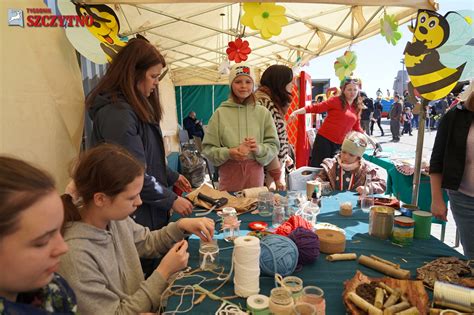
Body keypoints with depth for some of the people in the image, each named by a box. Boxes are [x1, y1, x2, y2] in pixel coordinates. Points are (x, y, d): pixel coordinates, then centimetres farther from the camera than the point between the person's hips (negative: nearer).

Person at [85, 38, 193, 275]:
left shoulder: (137, 108, 11)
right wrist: (171, 200, -14)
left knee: (151, 266, 17)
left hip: (150, 211, 9)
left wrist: (171, 177, 17)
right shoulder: (116, 113, -20)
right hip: (135, 214, -9)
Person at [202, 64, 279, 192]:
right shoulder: (220, 113, -2)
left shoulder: (263, 112, 1)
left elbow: (274, 145, 3)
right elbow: (208, 148, -1)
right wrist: (227, 153, -17)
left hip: (255, 172, 1)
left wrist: (259, 149, -16)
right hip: (229, 172, -1)